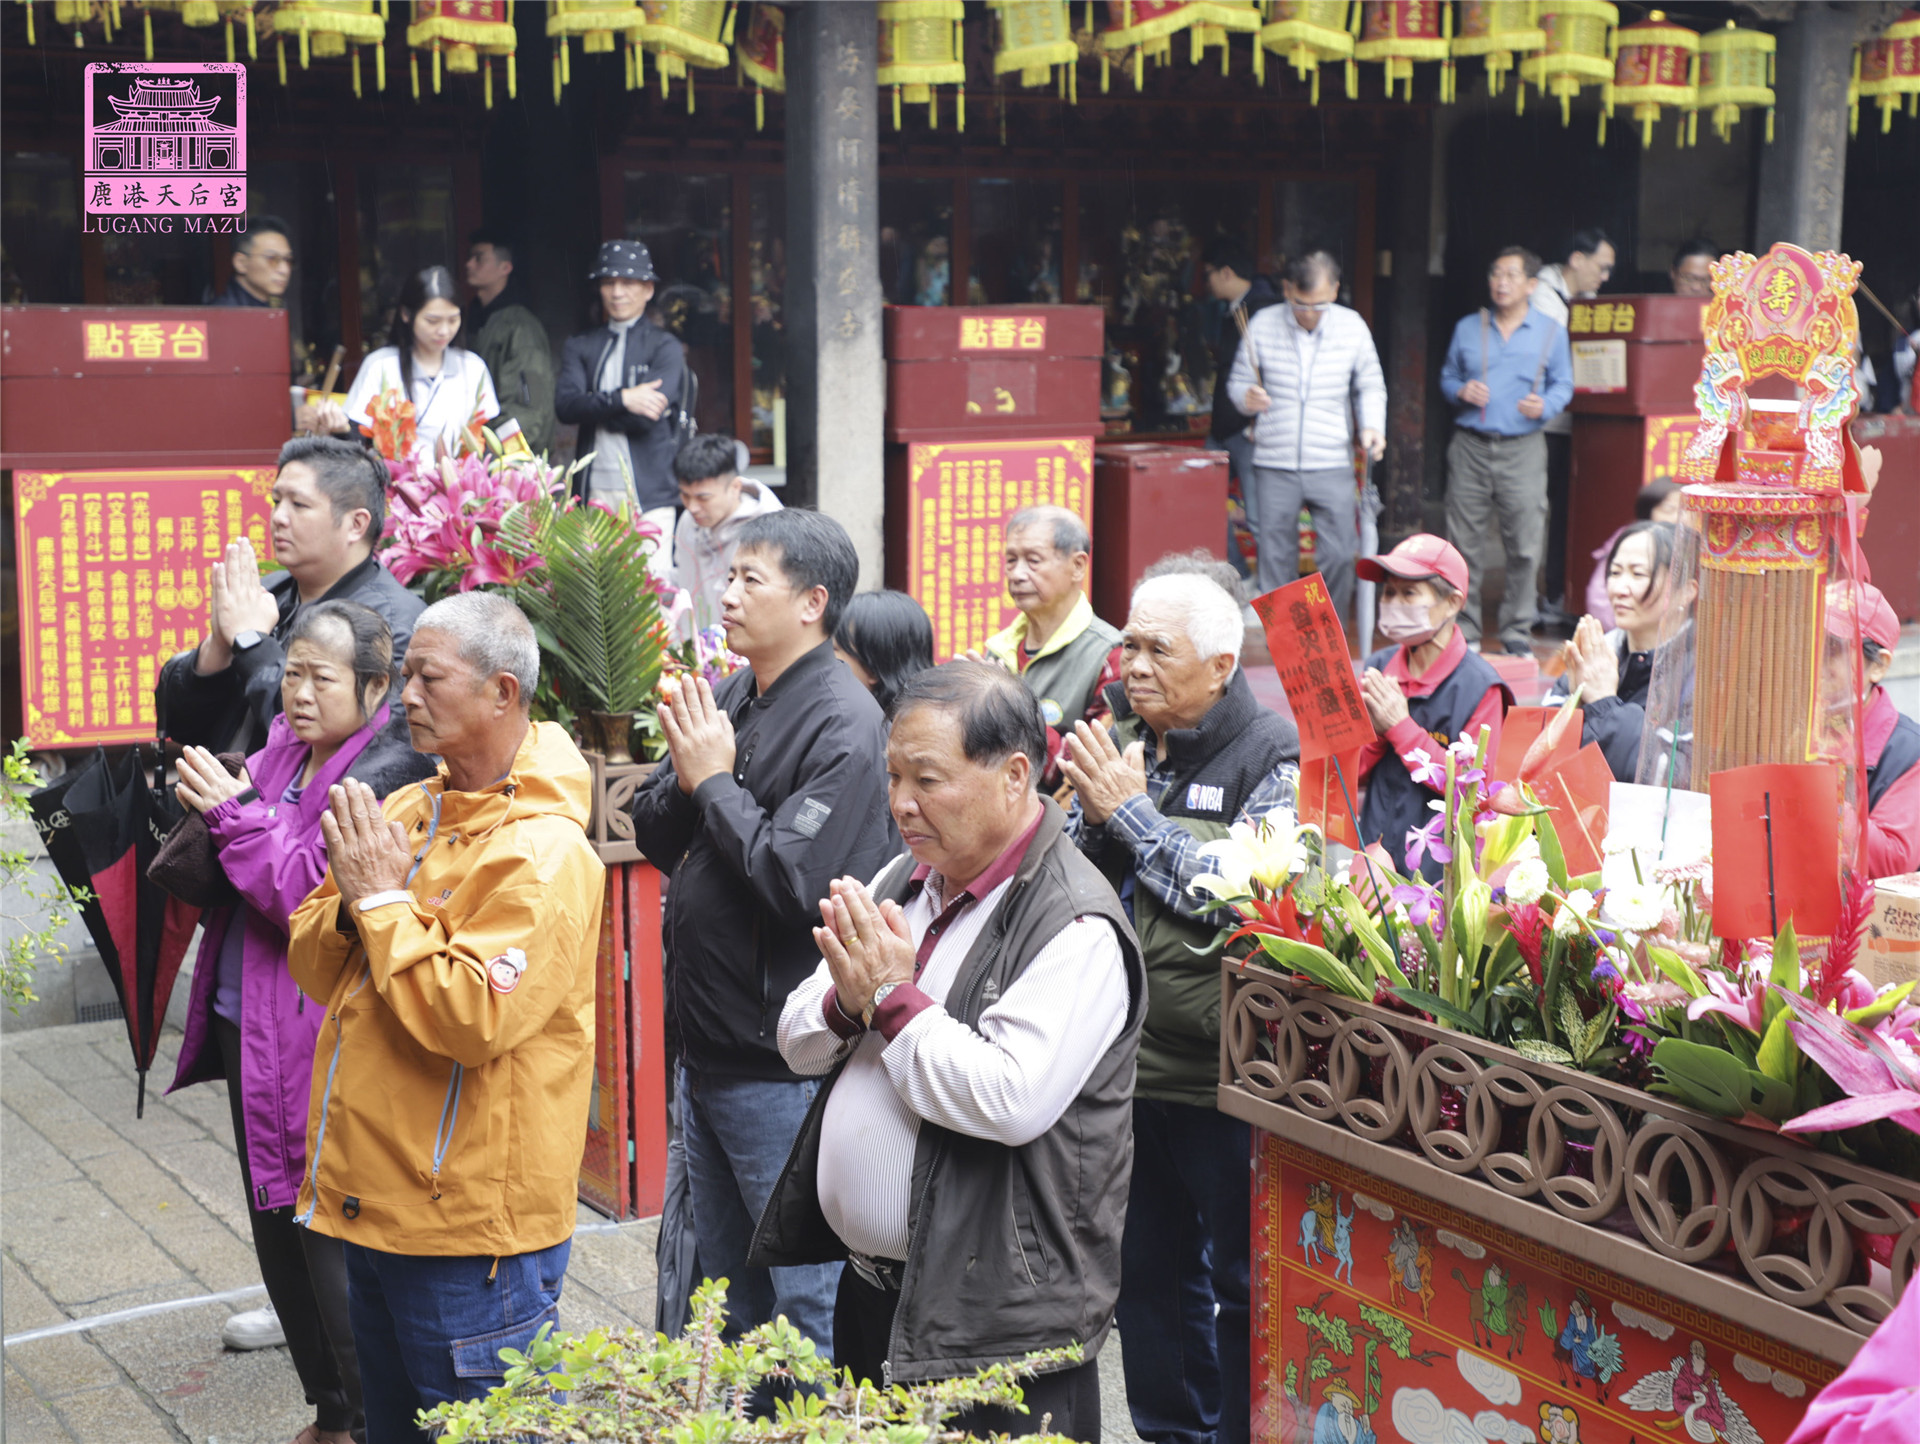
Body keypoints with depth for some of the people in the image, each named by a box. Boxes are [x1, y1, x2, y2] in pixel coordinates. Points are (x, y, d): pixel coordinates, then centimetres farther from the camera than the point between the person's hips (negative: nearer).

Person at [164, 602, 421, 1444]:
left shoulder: (386, 777, -15)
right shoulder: (281, 756, 9)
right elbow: (219, 891, 13)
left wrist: (236, 813, -20)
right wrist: (206, 813, -5)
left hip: (322, 1049, -8)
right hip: (251, 1031, 9)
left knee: (331, 1247, -1)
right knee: (279, 1238, 18)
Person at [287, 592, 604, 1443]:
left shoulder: (543, 854, -18)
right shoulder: (402, 813, 8)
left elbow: (470, 1021, -27)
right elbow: (312, 967, 10)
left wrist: (384, 901, -19)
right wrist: (353, 900, -10)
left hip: (469, 1224, -8)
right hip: (373, 1198, 9)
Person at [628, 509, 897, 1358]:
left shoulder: (843, 724, -17)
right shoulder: (728, 699, 8)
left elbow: (797, 879, -25)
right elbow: (653, 835, 11)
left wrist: (716, 781, -15)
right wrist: (685, 776, -9)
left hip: (782, 1064, -9)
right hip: (705, 1045, 9)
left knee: (807, 1298, 1)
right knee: (726, 1288, 21)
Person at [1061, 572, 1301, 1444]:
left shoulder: (1265, 759, -8)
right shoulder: (1116, 743, 8)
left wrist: (1130, 809, -17)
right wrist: (1094, 817, -12)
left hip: (1222, 1072, -6)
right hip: (1126, 1061, 6)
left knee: (1244, 1281, 4)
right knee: (1149, 1270, 17)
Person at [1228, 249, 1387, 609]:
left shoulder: (1353, 327, 3)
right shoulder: (1262, 325, 1)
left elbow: (1370, 386, 12)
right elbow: (1238, 381, 9)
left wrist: (1372, 426, -7)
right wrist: (1248, 398, -15)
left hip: (1332, 467, 0)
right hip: (1274, 466, 0)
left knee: (1339, 556, -4)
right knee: (1276, 559, 2)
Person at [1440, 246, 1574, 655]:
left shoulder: (1551, 331, 7)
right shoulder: (1468, 328, 12)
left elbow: (1563, 385, 10)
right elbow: (1447, 377, 19)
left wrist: (1544, 406, -11)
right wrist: (1460, 391, -3)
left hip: (1523, 449, -2)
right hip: (1470, 447, 2)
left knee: (1524, 545, -3)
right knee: (1465, 544, 2)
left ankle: (1517, 633, 7)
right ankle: (1463, 630, 12)